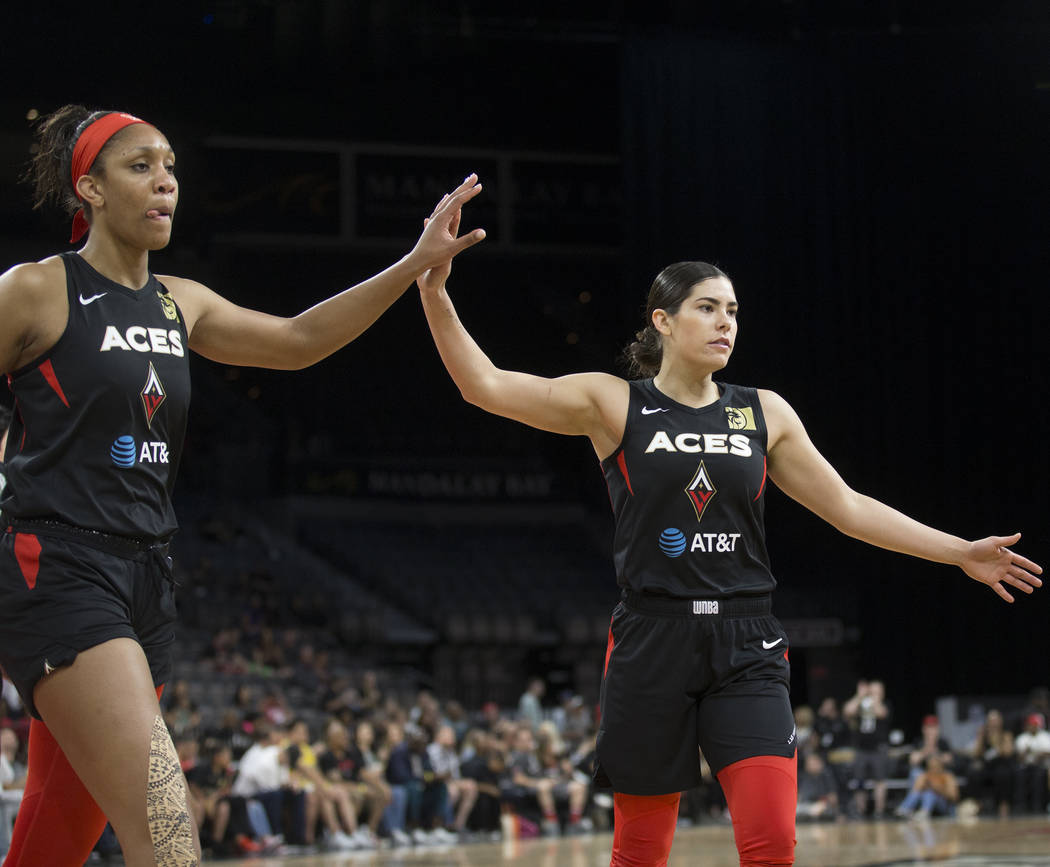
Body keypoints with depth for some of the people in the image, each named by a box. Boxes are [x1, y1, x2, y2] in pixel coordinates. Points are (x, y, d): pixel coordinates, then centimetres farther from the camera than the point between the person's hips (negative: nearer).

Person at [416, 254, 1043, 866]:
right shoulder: (613, 404, 2)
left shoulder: (765, 413, 11)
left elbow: (848, 508, 15)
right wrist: (436, 296, -19)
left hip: (745, 649, 2)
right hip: (652, 643, -2)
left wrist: (961, 553, 12)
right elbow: (485, 385, -6)